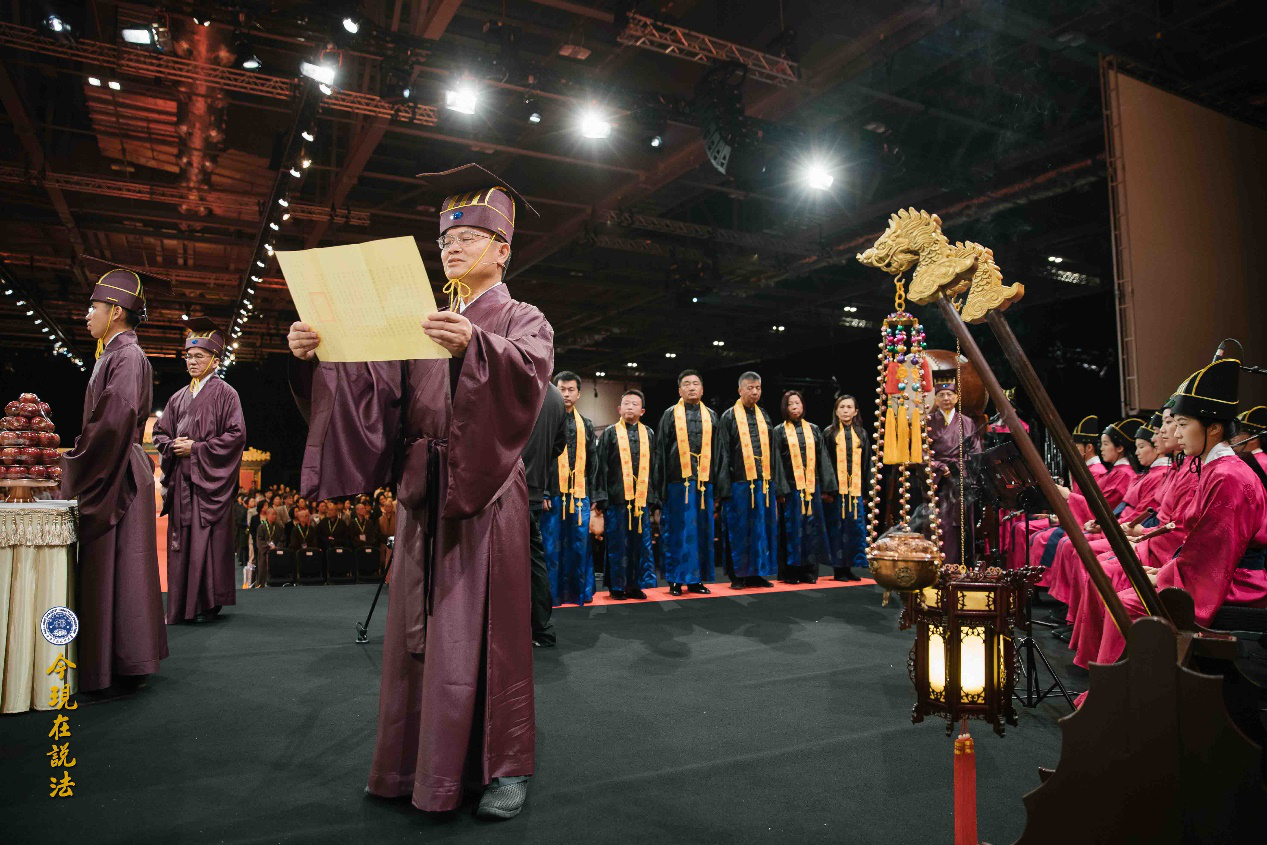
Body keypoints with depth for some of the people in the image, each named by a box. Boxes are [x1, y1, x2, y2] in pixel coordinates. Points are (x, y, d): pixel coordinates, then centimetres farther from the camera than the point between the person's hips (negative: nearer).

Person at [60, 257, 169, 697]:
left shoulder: (127, 355, -12)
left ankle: (117, 671, 2)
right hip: (105, 477, 10)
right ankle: (114, 665, 21)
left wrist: (76, 464, -12)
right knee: (104, 570, 13)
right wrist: (79, 463, 13)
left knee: (114, 569, -5)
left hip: (117, 478, -10)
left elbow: (114, 419, -23)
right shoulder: (113, 354, 17)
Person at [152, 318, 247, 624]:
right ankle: (181, 605, 13)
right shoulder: (178, 397, 17)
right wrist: (172, 446, -2)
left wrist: (196, 448, -13)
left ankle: (207, 604, 2)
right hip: (180, 481, 6)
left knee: (207, 539, -5)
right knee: (180, 541, 5)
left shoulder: (224, 393, -1)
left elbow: (236, 435, -10)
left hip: (209, 480, -6)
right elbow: (159, 432, 20)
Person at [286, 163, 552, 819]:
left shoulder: (523, 321, 4)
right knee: (421, 628, 7)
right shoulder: (422, 323, 17)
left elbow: (529, 371, -19)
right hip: (422, 495, 5)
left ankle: (506, 766, 9)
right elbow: (369, 386, 5)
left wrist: (475, 345, -38)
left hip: (485, 495, -4)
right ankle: (422, 763, 19)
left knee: (488, 628, -3)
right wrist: (316, 357, -13)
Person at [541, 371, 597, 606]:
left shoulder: (586, 425, 15)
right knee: (551, 546, 0)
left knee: (580, 546, 7)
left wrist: (593, 494, 12)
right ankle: (552, 593, 9)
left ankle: (579, 591, 18)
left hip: (580, 494, 4)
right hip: (552, 494, -4)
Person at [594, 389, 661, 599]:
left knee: (640, 543, 6)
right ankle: (617, 586, 13)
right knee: (616, 544, 2)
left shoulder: (649, 434, 11)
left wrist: (653, 498, 9)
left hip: (642, 498, 3)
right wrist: (600, 498, -5)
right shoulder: (610, 433, 3)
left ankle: (635, 584, 17)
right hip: (616, 497, -3)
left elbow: (654, 468, 13)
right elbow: (601, 467, 0)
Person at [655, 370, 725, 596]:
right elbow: (661, 452, 3)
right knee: (678, 533, 1)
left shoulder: (711, 416, 12)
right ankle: (676, 580, 11)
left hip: (704, 483, 3)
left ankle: (696, 579, 17)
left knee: (702, 532, 6)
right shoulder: (670, 414, 5)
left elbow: (718, 452, 11)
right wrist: (661, 487, -3)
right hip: (678, 483, -3)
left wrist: (719, 484, 5)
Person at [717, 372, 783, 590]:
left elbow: (772, 450, 15)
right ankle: (738, 576, 11)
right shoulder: (729, 416, -1)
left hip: (763, 482, 5)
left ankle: (757, 573, 18)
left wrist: (775, 479, 9)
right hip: (739, 483, -4)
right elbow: (723, 453, -4)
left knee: (762, 529, 8)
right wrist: (724, 485, -10)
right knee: (739, 530, 1)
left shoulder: (764, 416, 14)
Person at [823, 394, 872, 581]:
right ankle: (838, 568, 9)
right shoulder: (829, 433, 2)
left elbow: (866, 463, 11)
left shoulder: (861, 434, 11)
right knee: (837, 527, 0)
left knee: (856, 527, 3)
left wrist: (865, 488, 5)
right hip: (835, 488, -3)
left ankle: (849, 566, 14)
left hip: (855, 488, 3)